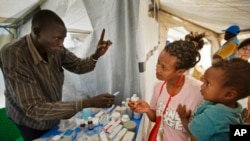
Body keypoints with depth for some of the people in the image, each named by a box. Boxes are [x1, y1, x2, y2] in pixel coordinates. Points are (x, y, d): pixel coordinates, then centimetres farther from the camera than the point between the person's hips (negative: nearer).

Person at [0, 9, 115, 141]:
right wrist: (88, 103, -41)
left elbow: (78, 66, -3)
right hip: (31, 123, -4)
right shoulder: (13, 54, -34)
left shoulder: (55, 49, -19)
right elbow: (35, 109, -36)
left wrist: (96, 56, -25)